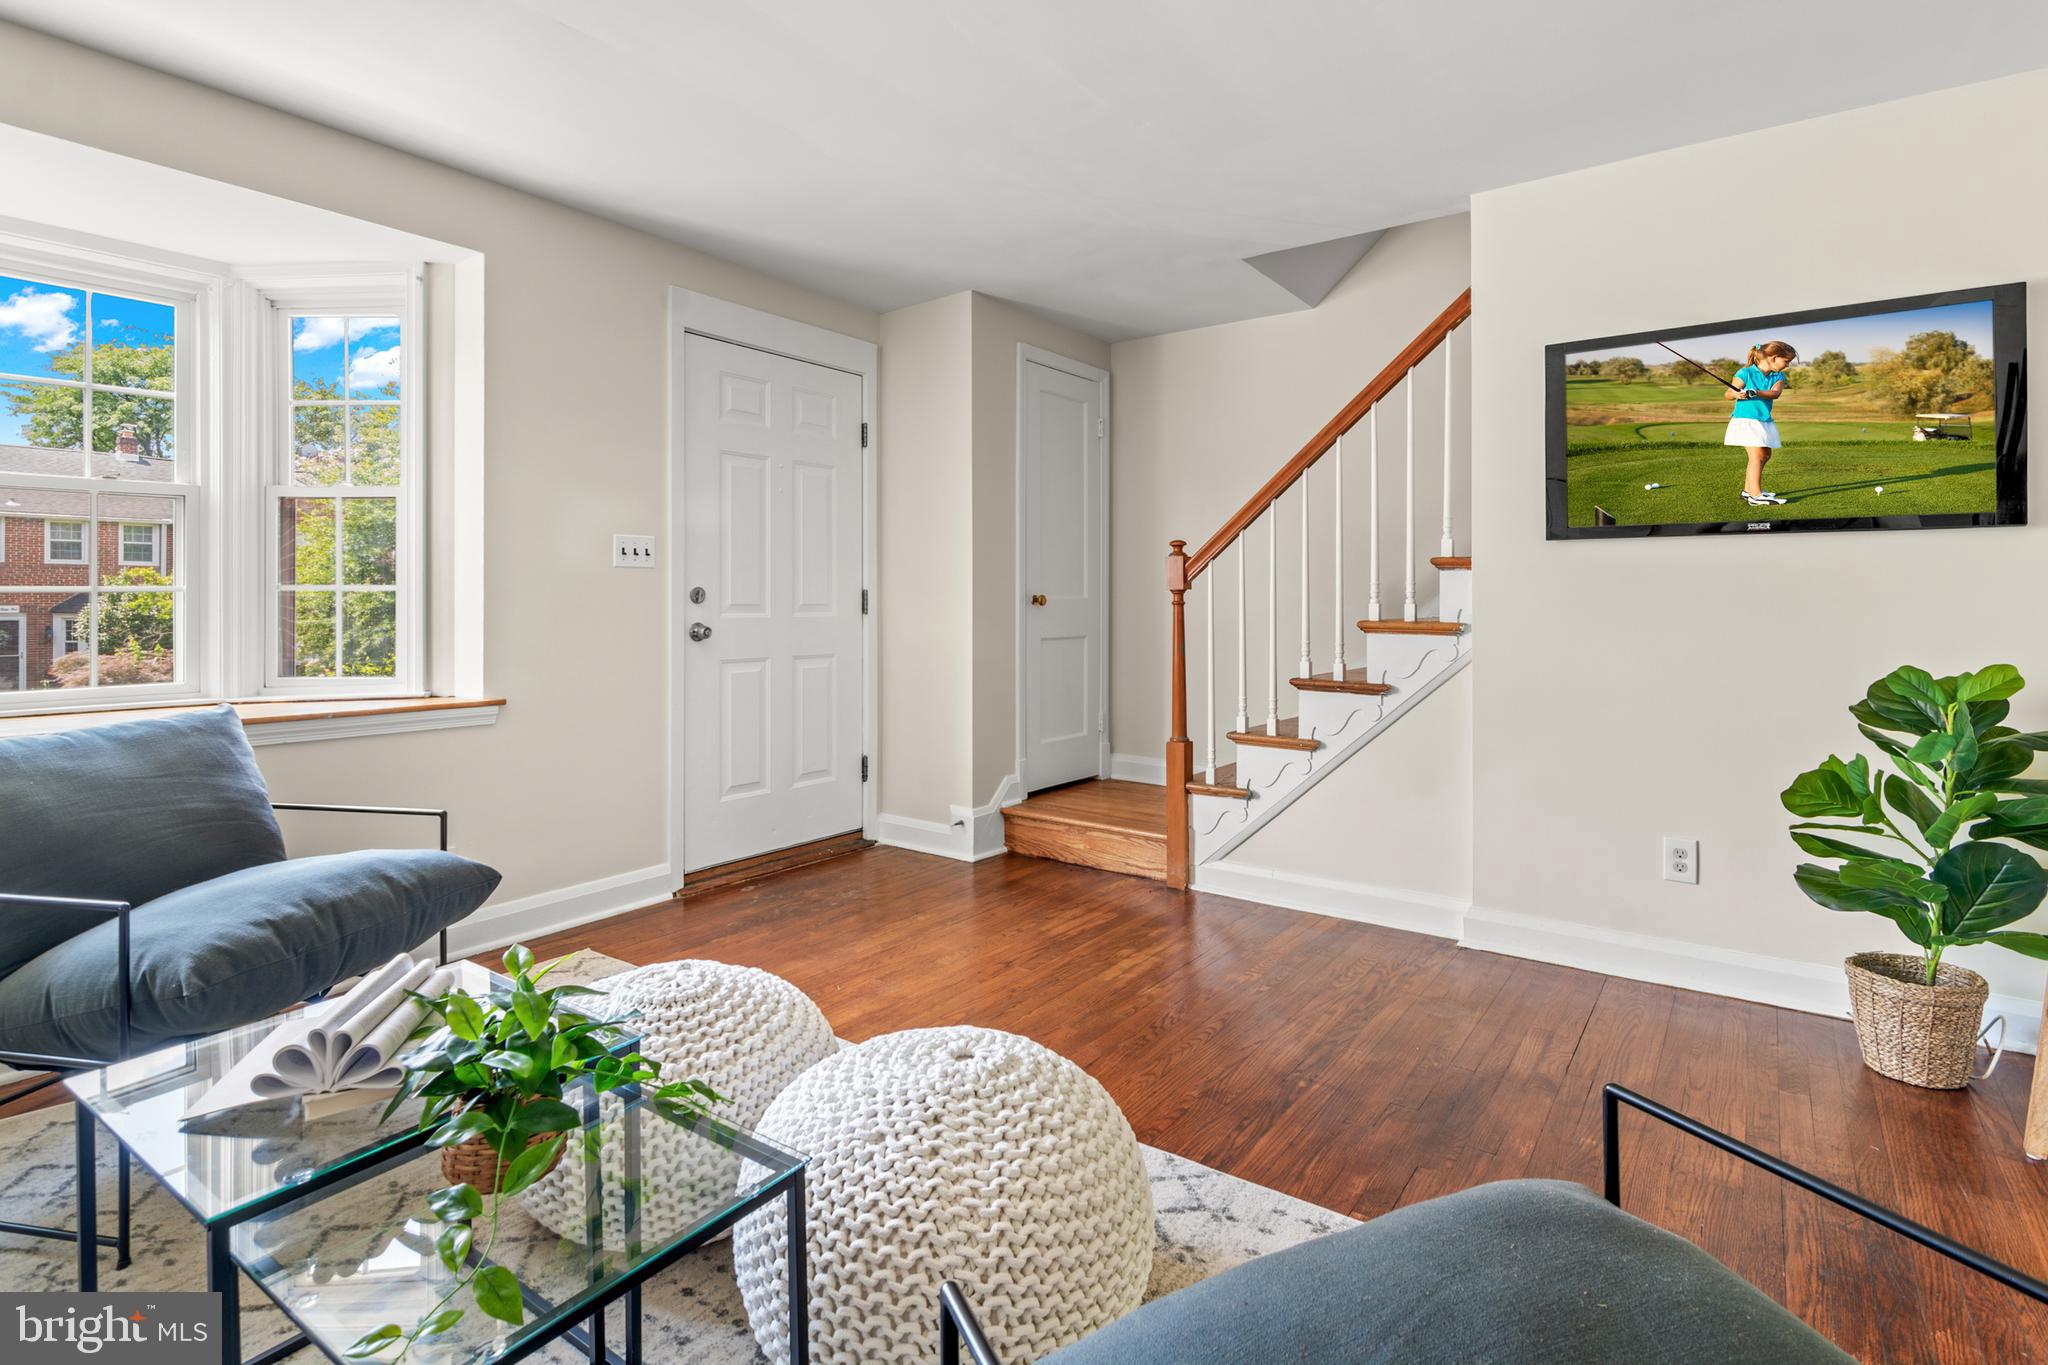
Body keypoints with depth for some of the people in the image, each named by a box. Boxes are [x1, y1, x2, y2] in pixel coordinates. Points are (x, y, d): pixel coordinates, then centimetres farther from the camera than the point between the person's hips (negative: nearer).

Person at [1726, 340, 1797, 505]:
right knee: (1757, 455, -17)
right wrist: (1736, 394, -33)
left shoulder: (1778, 377, 7)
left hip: (1765, 421, 8)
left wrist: (1753, 393, -31)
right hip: (1745, 419, -8)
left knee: (1766, 455, 16)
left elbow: (1775, 393, -13)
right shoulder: (1746, 373, -7)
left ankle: (1748, 490, 29)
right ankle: (1756, 496, -21)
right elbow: (1728, 394, -9)